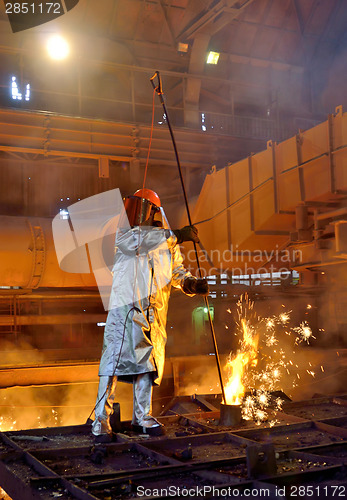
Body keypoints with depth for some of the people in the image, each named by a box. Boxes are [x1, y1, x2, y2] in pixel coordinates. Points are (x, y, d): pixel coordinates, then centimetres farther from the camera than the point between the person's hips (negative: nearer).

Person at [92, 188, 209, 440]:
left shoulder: (167, 242, 17)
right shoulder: (123, 234, 5)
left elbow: (177, 270, 17)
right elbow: (138, 242, -17)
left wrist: (191, 283, -5)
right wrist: (175, 236, -21)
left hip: (153, 314, 4)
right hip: (124, 308, -4)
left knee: (147, 363, 9)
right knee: (114, 361, -8)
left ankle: (142, 417, 22)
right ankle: (101, 421, -1)